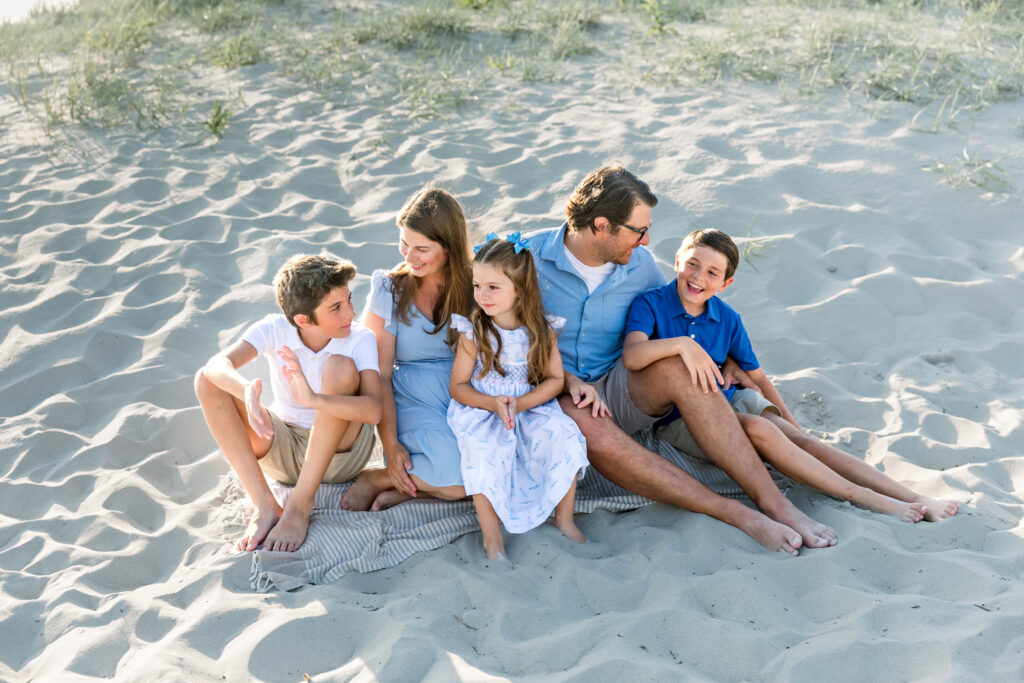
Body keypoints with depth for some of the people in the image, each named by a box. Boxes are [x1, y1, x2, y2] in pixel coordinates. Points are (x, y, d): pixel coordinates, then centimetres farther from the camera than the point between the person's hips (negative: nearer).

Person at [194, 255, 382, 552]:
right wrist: (247, 391, -50)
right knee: (207, 381, -17)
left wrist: (313, 399, -50)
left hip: (340, 451, -2)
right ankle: (265, 504, -22)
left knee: (341, 366, -30)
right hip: (282, 448, 2)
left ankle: (300, 504, -26)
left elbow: (373, 409, -33)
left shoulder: (360, 339, -17)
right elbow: (217, 365, -28)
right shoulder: (275, 329, -12)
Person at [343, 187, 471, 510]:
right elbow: (380, 375, -2)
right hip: (414, 401, -3)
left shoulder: (474, 287, 4)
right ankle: (379, 479, -6)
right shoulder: (390, 290, 1)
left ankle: (404, 487, -13)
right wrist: (391, 443, -11)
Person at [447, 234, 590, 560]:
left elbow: (555, 379, 0)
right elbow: (458, 386, -3)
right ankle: (491, 536, -17)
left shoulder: (542, 331, -2)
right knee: (483, 450, -31)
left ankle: (564, 518, -2)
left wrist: (520, 403, -17)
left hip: (533, 408, 2)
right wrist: (493, 404, -22)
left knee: (564, 436, -23)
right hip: (481, 411, -1)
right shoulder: (473, 332, -6)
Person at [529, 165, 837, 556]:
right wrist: (566, 378, -21)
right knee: (591, 431, -41)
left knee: (675, 367, -31)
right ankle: (737, 514, -37)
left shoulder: (639, 264, 3)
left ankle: (773, 502, -32)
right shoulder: (532, 256, -10)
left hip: (618, 392, 3)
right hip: (555, 396, -3)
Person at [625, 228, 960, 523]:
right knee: (758, 429, -30)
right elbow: (631, 357, -30)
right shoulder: (650, 304, -11)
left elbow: (757, 377, 14)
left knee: (804, 441, -15)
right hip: (678, 418, -5)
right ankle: (860, 497, -27)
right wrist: (683, 343, -41)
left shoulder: (727, 319, 5)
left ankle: (915, 499, -19)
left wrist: (791, 424, 11)